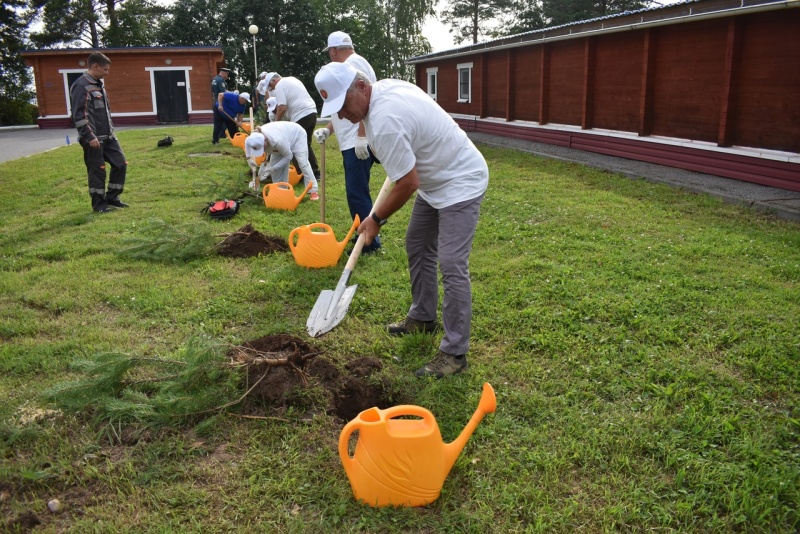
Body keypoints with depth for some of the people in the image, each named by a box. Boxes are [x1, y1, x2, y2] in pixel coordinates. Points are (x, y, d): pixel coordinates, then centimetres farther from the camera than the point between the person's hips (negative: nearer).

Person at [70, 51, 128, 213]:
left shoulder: (99, 84, 15)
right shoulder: (81, 86, -14)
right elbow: (79, 115, -19)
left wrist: (111, 130, 20)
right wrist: (90, 136, -23)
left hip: (108, 136, 9)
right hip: (93, 139, -9)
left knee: (121, 164, 8)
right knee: (97, 170, -1)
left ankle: (112, 198, 20)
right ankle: (99, 204, 11)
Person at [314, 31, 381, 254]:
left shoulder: (354, 63, -10)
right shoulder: (347, 66, 22)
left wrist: (361, 137, -25)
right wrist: (328, 129, 18)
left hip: (359, 142, -11)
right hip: (351, 142, 11)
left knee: (357, 192, -9)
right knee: (357, 191, 15)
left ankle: (370, 241, -3)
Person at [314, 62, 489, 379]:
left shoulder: (384, 122, -31)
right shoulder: (386, 86, -1)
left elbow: (408, 184, -28)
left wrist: (377, 219, -13)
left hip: (459, 183, -11)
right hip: (435, 178, 11)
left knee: (451, 266, -13)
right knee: (417, 247, 18)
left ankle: (454, 353, -6)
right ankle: (423, 318, 34)